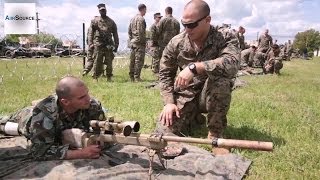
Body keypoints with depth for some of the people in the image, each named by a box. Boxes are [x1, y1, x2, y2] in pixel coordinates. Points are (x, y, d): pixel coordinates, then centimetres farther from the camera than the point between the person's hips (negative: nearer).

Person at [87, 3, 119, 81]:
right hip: (98, 45, -1)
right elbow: (90, 33, 5)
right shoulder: (95, 21, 8)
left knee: (109, 63, 2)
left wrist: (116, 45, 6)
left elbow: (115, 34, 14)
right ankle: (95, 77, 7)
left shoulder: (111, 22, 13)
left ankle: (109, 78, 11)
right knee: (97, 62, -1)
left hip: (109, 45, 2)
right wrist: (90, 44, -6)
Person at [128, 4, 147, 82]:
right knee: (139, 60, -6)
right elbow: (141, 32, -18)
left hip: (133, 42, 9)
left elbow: (129, 31, 17)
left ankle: (131, 77, 16)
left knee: (132, 60, 11)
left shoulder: (133, 19, 16)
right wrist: (143, 41, -11)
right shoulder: (141, 19, -11)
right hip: (139, 43, -9)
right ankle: (137, 77, -6)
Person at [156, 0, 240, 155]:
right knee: (163, 134, -13)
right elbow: (165, 74, 1)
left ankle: (215, 133, -17)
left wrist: (194, 67, -40)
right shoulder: (176, 43, -6)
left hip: (213, 95, -2)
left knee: (221, 76, -35)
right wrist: (169, 102, -12)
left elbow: (232, 64, -35)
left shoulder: (225, 38, -14)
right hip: (185, 96, 3)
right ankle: (195, 117, 20)